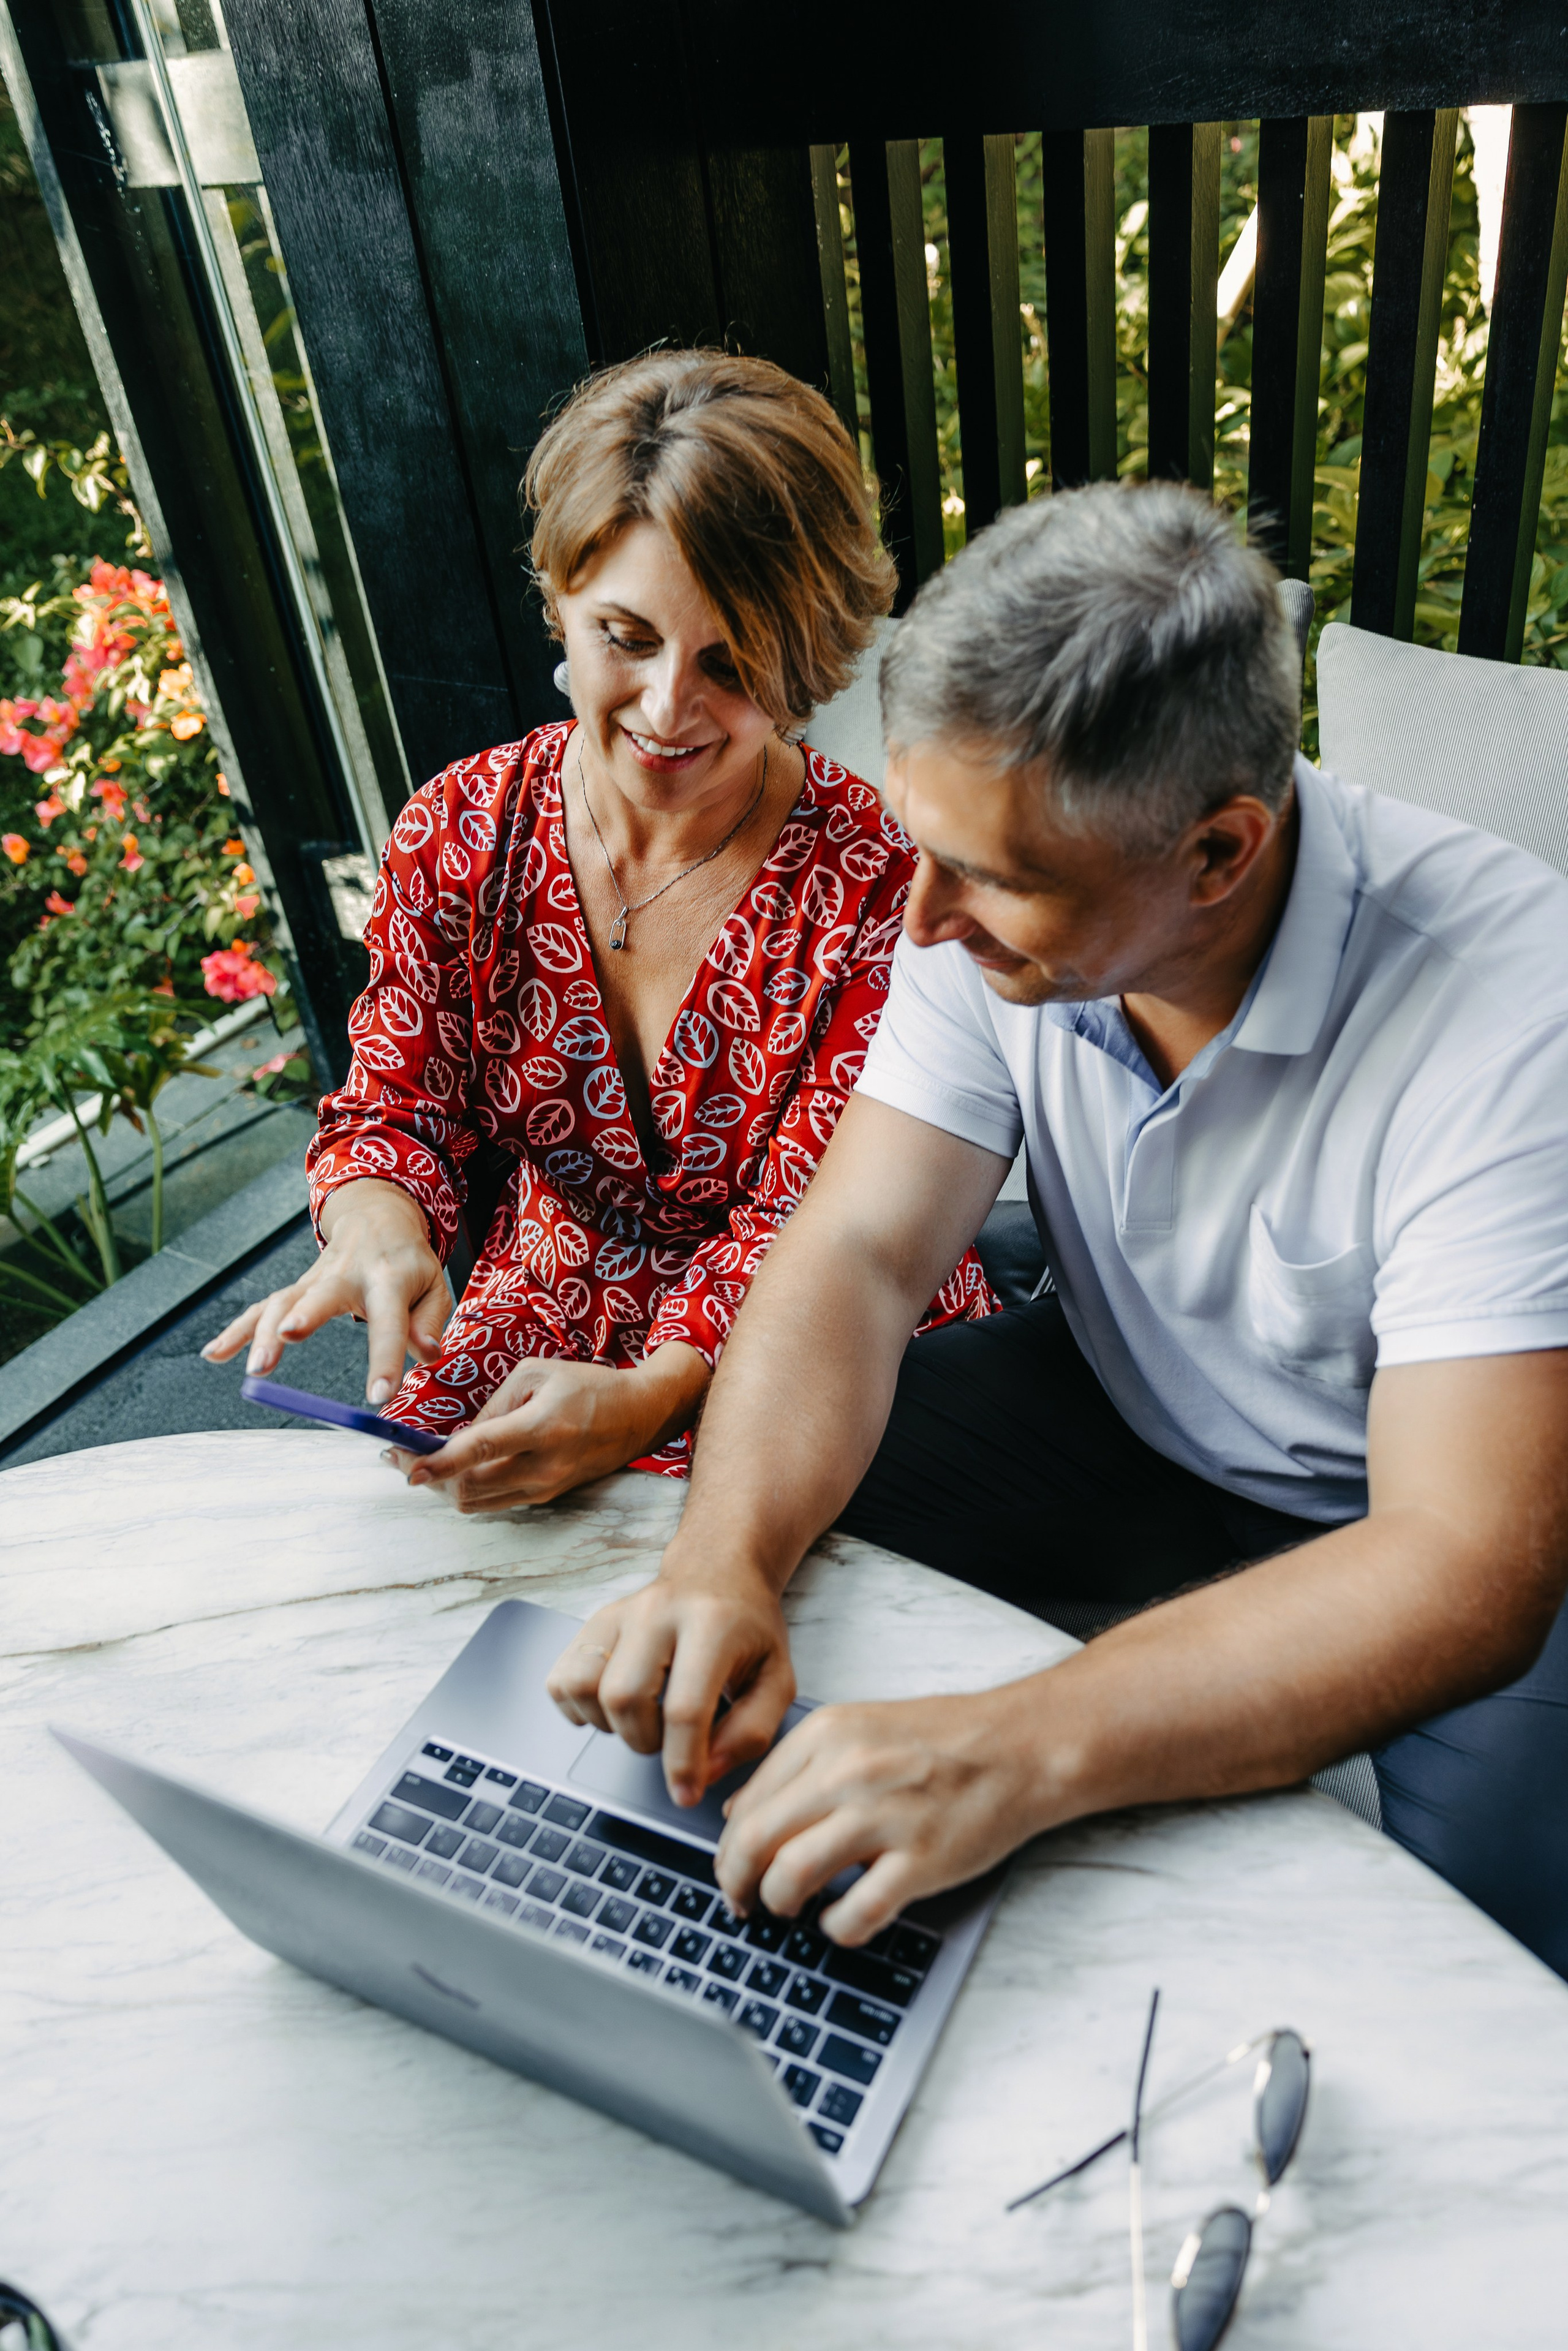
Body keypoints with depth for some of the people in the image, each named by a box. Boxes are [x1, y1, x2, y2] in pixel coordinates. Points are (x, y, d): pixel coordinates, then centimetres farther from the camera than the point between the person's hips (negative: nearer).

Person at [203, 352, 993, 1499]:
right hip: (540, 1336, 3)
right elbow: (396, 1108, 2)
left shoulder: (879, 880, -16)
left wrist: (646, 1398, -32)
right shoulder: (461, 831, -5)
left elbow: (810, 1220, -15)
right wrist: (379, 1230, -23)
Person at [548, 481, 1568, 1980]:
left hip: (1422, 1499, -3)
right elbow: (856, 1251, -17)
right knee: (759, 1507, -13)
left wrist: (1016, 1752, -46)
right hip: (1130, 1413, 4)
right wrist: (725, 1561, -35)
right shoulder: (1001, 906, -17)